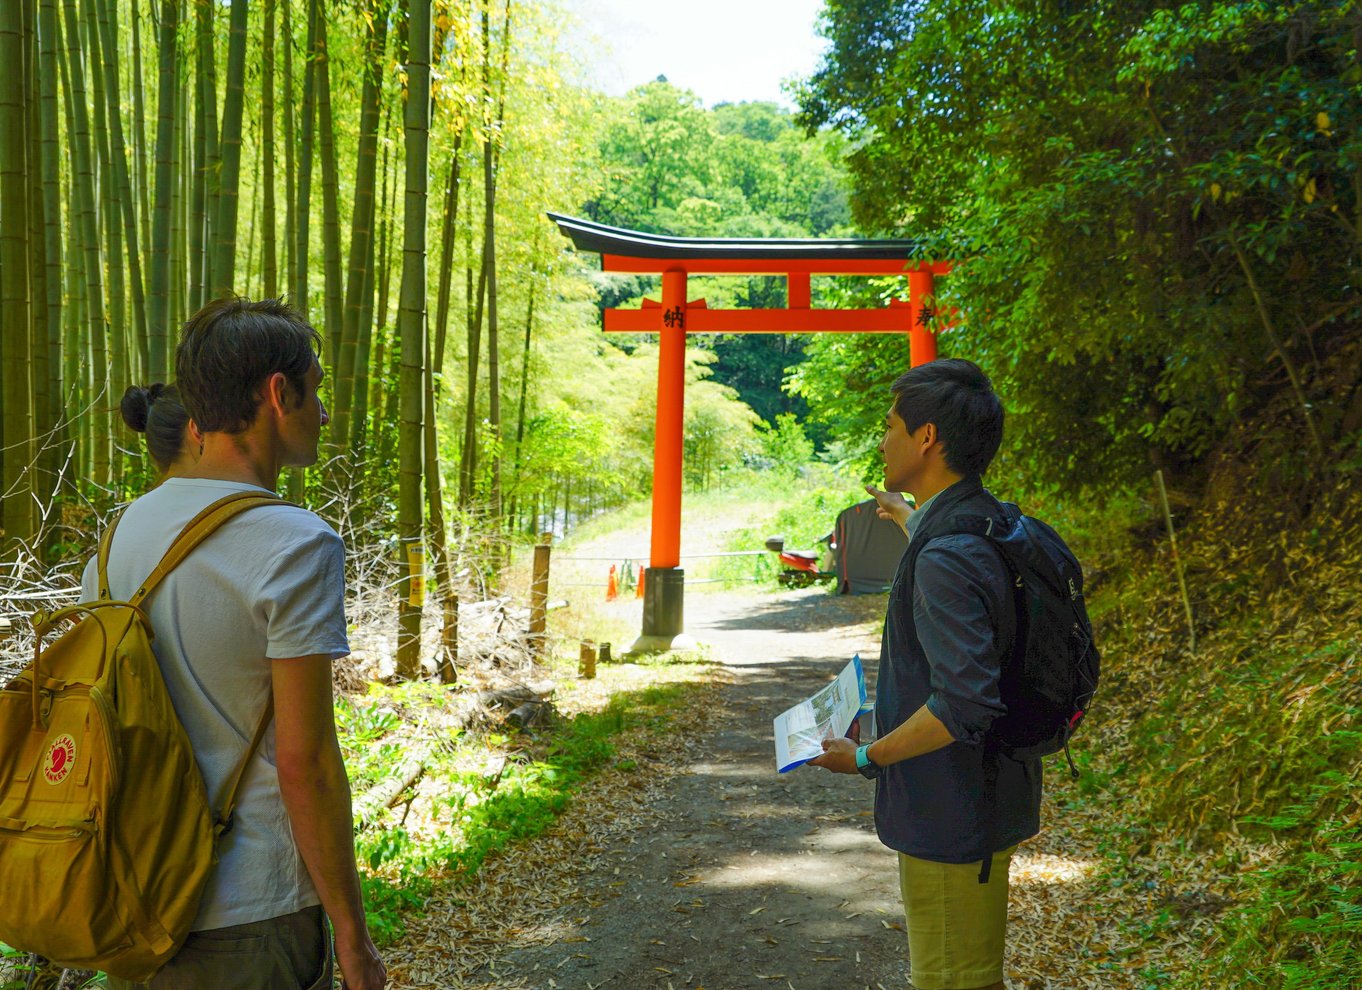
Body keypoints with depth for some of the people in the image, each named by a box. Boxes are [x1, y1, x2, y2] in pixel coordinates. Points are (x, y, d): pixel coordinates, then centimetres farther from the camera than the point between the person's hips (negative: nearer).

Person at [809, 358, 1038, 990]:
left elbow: (963, 705, -32)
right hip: (986, 799, 10)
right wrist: (908, 518, 49)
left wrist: (865, 758, -18)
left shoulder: (946, 559, -28)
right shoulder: (992, 524, 5)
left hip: (951, 816, -10)